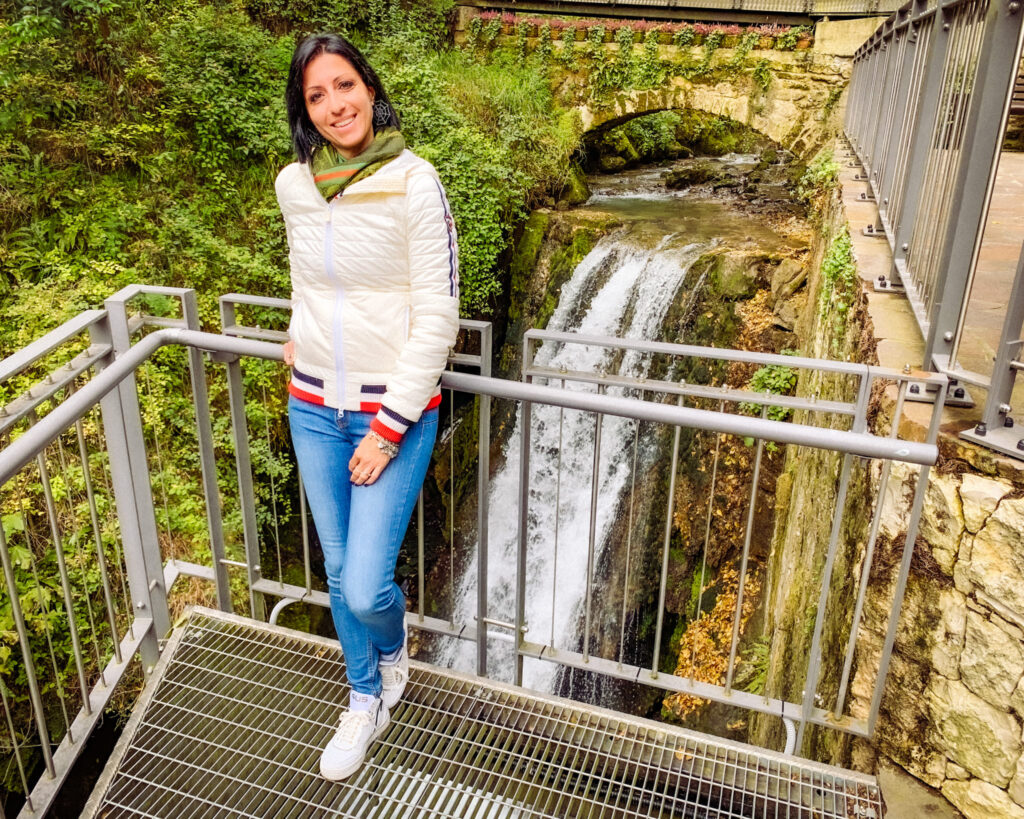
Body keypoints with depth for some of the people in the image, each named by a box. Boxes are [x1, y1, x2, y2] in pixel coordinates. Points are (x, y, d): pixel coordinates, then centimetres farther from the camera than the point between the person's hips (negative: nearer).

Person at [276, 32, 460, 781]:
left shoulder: (413, 183, -15)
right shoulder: (294, 185, 1)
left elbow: (437, 318, -16)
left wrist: (390, 427, -16)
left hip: (395, 411, -5)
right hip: (314, 408, 5)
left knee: (366, 588, -5)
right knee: (339, 574, 14)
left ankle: (394, 649, 33)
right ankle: (368, 700, 39)